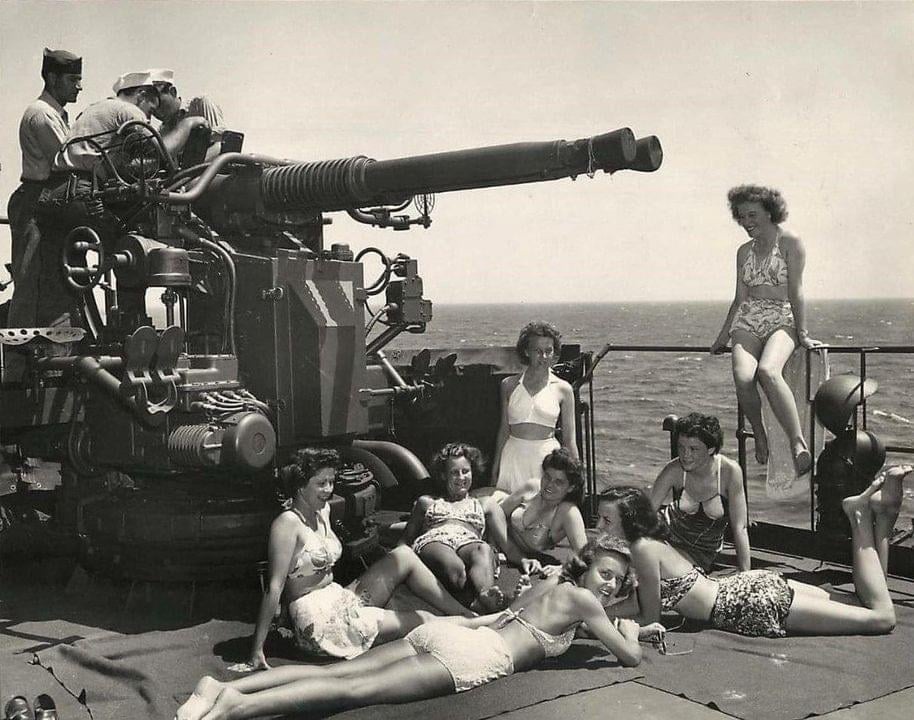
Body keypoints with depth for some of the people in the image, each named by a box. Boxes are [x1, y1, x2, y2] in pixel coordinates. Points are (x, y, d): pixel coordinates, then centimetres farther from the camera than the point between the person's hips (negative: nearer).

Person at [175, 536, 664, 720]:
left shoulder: (550, 583, 30)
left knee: (336, 672, -4)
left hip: (445, 631, 8)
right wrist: (629, 633, 30)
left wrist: (629, 629, 49)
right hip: (471, 656, -7)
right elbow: (629, 658, 6)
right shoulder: (583, 599, 7)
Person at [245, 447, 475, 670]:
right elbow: (274, 588, -18)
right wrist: (257, 649, -19)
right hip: (318, 618, -9)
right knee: (423, 621, -10)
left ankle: (466, 616, 4)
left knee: (404, 555, -2)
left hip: (340, 600, 9)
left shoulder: (323, 512, 10)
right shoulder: (288, 523, -15)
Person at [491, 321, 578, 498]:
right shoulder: (509, 385, 6)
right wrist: (496, 465, 13)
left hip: (547, 456, -1)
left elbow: (569, 439, 4)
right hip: (514, 456, 1)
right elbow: (504, 429, 13)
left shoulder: (562, 389, 1)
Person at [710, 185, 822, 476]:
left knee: (767, 371, -35)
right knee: (743, 378, -27)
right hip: (747, 321, 4)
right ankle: (759, 434, -4)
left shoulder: (790, 243, 2)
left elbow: (795, 291, -4)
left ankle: (798, 443, -32)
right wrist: (723, 336, 16)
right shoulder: (744, 251, 18)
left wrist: (802, 333, -7)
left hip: (782, 320, -4)